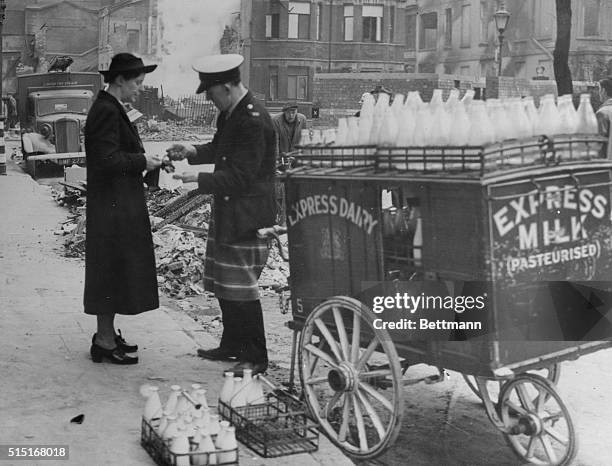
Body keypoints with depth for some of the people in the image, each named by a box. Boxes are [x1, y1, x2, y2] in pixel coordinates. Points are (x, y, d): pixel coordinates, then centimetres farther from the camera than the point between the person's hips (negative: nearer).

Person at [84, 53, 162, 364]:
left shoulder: (110, 108, 15)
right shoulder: (106, 111, -17)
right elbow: (107, 159, -23)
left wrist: (142, 160, 6)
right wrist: (142, 161, -14)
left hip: (119, 205, 10)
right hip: (113, 207, -10)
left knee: (114, 272, 16)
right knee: (111, 270, -3)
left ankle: (107, 334, 27)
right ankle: (104, 342, 7)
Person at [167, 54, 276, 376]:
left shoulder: (253, 121, -22)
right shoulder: (230, 112, 8)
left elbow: (240, 176, -24)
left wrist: (199, 179, -27)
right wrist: (192, 152, 6)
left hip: (246, 216, -10)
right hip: (226, 211, 10)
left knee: (241, 288, -3)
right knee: (223, 285, 18)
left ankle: (255, 358, 9)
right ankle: (232, 345, 32)